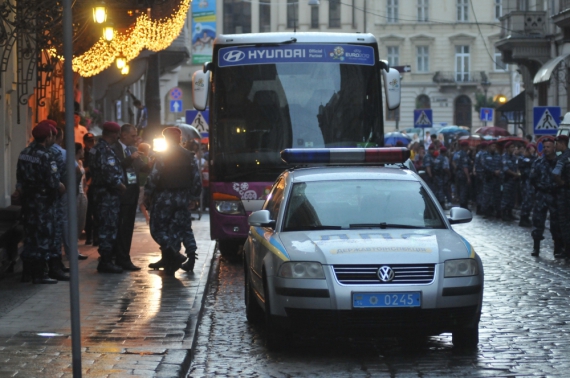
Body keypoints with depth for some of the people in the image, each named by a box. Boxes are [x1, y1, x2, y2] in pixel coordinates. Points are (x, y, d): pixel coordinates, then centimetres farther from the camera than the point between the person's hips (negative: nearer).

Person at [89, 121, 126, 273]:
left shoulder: (97, 148, 15)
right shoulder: (105, 150, -18)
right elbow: (109, 174, -24)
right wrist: (121, 186, -13)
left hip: (101, 192, 10)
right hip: (108, 194, -10)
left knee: (105, 227, 14)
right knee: (108, 228, -6)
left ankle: (106, 260, 19)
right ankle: (106, 262, -4)